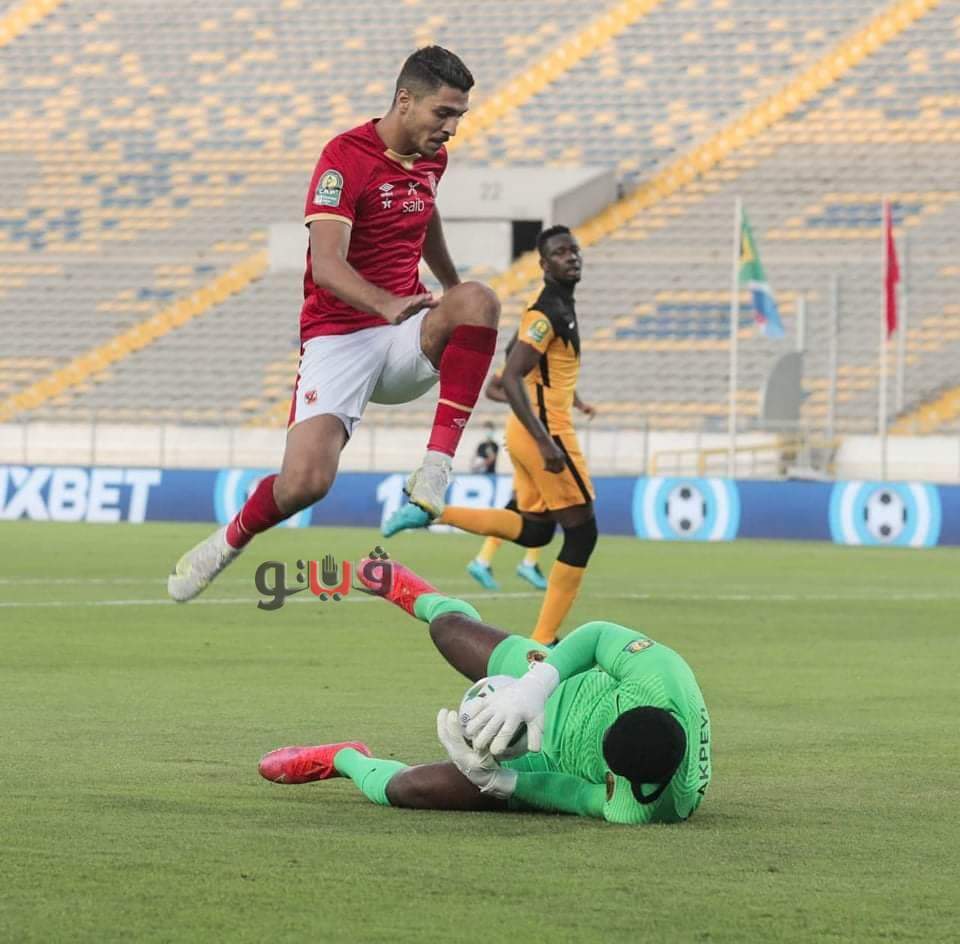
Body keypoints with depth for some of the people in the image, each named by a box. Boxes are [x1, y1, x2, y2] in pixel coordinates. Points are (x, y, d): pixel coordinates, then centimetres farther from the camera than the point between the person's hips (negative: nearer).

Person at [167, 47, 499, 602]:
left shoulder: (432, 158, 8)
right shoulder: (346, 157, -15)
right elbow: (326, 265, -27)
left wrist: (454, 289, 47)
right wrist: (386, 304, -46)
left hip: (405, 338, 5)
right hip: (340, 338, -5)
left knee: (478, 301, -29)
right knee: (306, 482, -23)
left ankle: (438, 464, -26)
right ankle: (231, 541, 11)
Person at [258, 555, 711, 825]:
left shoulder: (638, 809, -45)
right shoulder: (661, 678, -42)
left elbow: (579, 798, -27)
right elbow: (600, 637, -28)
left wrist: (502, 781, -33)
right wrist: (536, 683, -41)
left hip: (556, 769, -4)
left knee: (404, 788, -4)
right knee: (448, 630, 26)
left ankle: (346, 761, 35)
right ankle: (425, 601, 68)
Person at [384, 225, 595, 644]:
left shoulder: (560, 307, 13)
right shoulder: (546, 313, -18)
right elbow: (510, 379, -26)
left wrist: (571, 398, 39)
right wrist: (546, 443, -31)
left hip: (531, 432, 10)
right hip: (546, 430, -10)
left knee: (534, 531, 16)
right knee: (582, 533, -4)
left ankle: (431, 511, 11)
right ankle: (543, 644, -2)